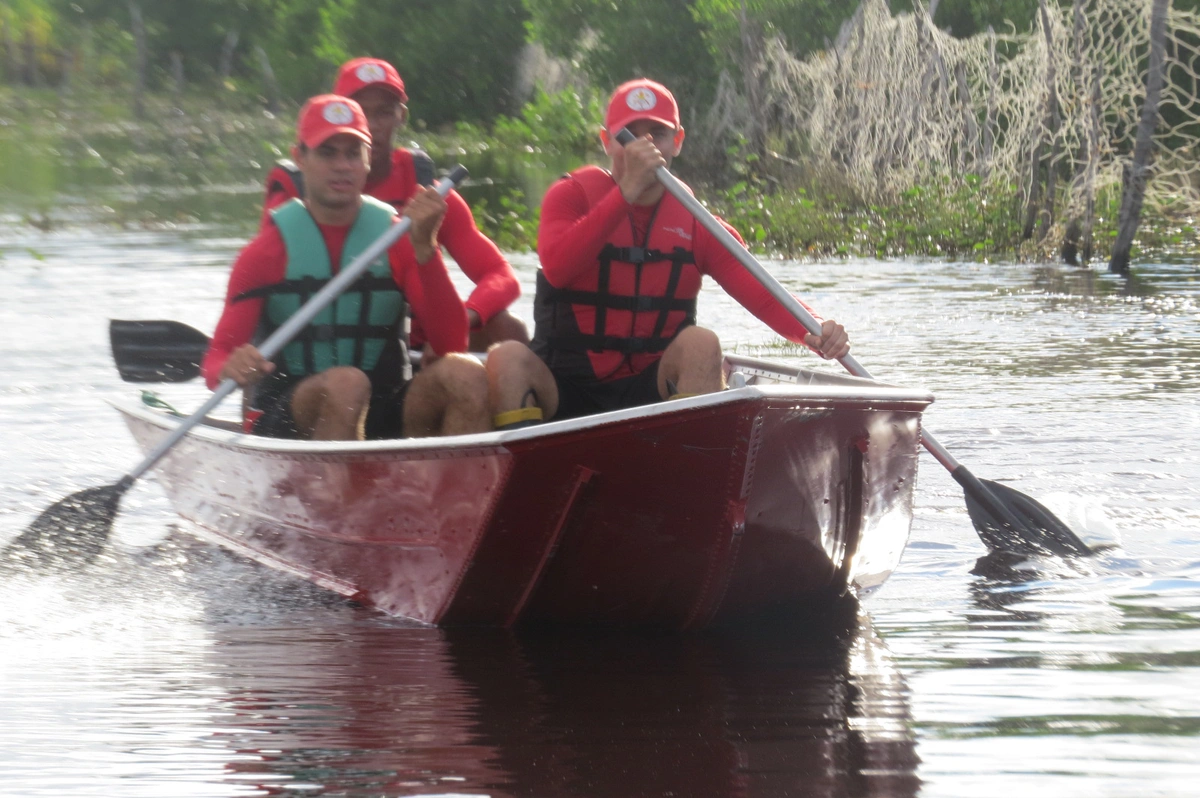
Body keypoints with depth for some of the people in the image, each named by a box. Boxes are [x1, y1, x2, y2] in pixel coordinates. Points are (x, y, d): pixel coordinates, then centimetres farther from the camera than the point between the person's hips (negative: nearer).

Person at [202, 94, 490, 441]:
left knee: (466, 374, -24)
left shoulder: (398, 239, 6)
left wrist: (425, 247, -16)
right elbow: (215, 360, -5)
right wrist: (232, 370, -31)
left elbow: (452, 343, -6)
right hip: (286, 420, -3)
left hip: (382, 416, 3)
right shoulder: (271, 249, -1)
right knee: (346, 383, -35)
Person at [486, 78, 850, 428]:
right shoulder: (571, 195, 1)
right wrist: (627, 191, -26)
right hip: (565, 392, -2)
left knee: (700, 343, -25)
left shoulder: (696, 224, 6)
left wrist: (811, 332, -28)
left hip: (652, 391, 2)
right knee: (507, 357, -30)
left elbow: (763, 297, -6)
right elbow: (556, 268, -21)